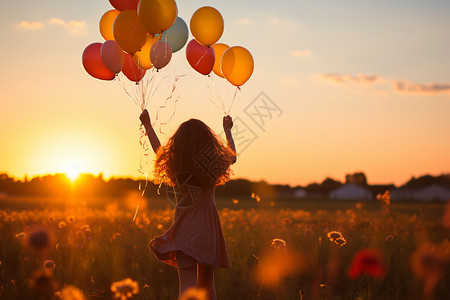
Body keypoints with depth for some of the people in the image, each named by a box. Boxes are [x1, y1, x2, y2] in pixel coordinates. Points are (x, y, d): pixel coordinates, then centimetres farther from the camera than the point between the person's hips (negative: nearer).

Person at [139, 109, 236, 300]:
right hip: (210, 225, 3)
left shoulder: (175, 164, -8)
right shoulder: (215, 163, -4)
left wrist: (148, 125, 31)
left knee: (187, 283, -9)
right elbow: (232, 156, 21)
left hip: (185, 228, -3)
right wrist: (228, 130, 37)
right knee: (206, 282, 17)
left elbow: (159, 152, 16)